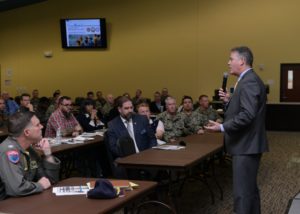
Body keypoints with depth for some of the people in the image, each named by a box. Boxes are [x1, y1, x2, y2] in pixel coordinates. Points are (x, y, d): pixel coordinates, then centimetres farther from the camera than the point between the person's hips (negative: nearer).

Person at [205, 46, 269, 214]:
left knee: (242, 192, -7)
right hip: (247, 144, 11)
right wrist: (229, 101, 2)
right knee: (250, 188, 19)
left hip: (246, 145, -11)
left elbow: (247, 114, -27)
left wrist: (222, 127, -26)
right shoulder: (249, 80, 16)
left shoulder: (249, 81, -17)